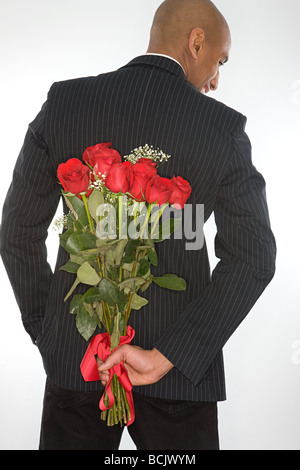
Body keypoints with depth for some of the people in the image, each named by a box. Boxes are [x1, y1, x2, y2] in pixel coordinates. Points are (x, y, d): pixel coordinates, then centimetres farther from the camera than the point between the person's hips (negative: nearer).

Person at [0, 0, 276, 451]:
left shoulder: (64, 102, -6)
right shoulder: (223, 128, -10)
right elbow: (253, 259, -14)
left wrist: (44, 326, 8)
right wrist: (166, 357, -14)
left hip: (78, 352, 2)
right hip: (180, 366, -1)